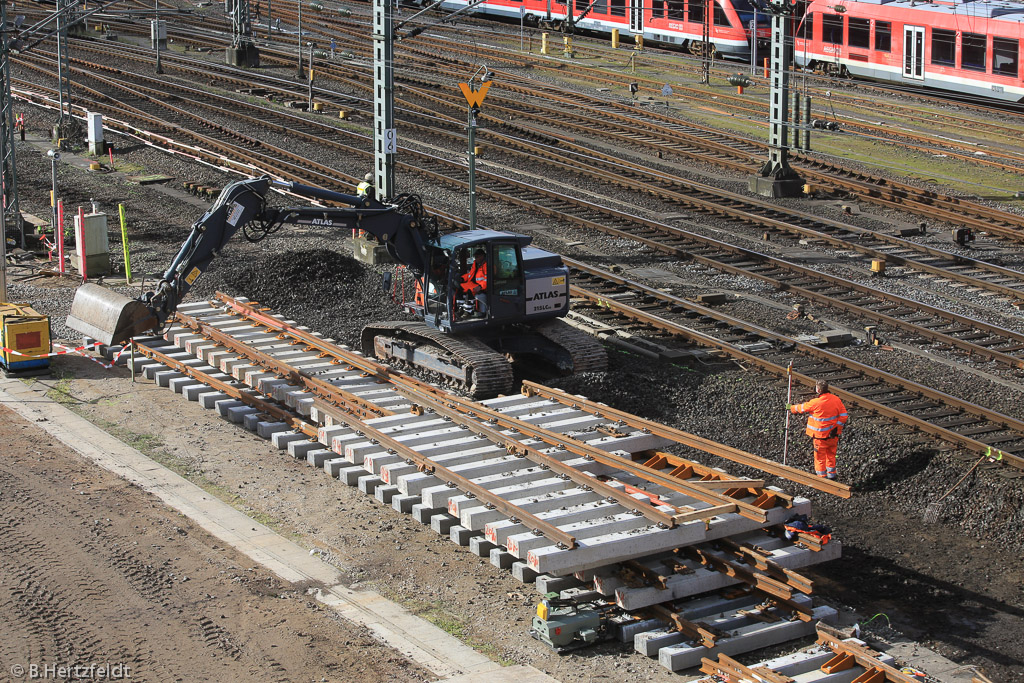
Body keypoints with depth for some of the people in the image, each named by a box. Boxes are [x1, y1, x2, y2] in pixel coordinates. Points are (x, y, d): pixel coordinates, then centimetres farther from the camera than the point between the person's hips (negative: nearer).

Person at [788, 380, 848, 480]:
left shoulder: (815, 403, -22)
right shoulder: (836, 399, -6)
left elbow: (802, 408, -4)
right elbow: (844, 415, -4)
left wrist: (791, 407, 15)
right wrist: (837, 427, 5)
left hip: (821, 435, -5)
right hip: (833, 434, 5)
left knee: (820, 456, 10)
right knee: (831, 454, 22)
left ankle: (821, 476, 19)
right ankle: (831, 474, 32)